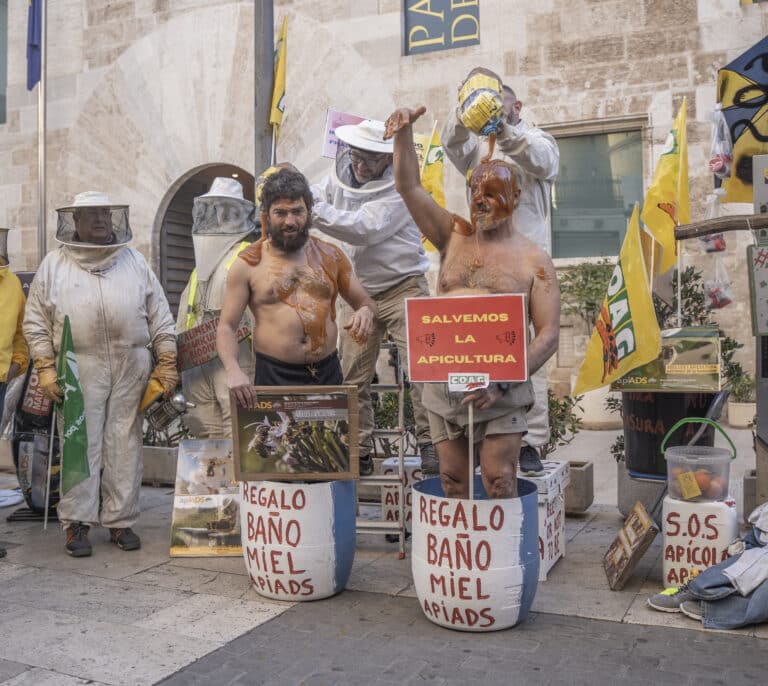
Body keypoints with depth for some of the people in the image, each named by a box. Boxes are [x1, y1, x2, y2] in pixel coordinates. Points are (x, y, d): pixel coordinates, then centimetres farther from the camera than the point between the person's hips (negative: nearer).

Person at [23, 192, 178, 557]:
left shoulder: (135, 261, 13)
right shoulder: (54, 264, 8)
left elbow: (160, 317, 11)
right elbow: (36, 322, 7)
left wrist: (167, 363, 5)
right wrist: (46, 369, -2)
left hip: (132, 368, 2)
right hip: (79, 369, -1)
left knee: (124, 445, 4)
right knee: (81, 445, 0)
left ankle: (120, 520, 14)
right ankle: (76, 523, 11)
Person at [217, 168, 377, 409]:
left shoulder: (330, 256, 7)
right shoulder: (248, 264, 0)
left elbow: (366, 302, 15)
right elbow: (226, 327, -1)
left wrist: (365, 312, -10)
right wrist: (233, 370, -19)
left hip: (328, 372, 3)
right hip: (274, 377, -2)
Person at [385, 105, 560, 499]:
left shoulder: (533, 260, 0)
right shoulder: (453, 237, 12)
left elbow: (549, 334, -5)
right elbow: (408, 187, 6)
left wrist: (503, 383, -16)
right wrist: (404, 132, -9)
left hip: (500, 390, -3)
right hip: (443, 383, 4)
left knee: (500, 487, -6)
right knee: (453, 488, 8)